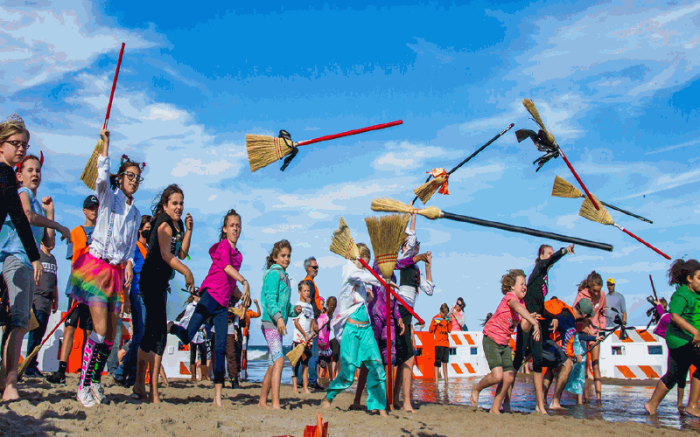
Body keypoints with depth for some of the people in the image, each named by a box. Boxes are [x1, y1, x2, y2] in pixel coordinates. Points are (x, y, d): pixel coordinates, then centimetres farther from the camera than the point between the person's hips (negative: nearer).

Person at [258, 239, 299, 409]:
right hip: (270, 323, -10)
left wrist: (294, 310, 5)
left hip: (278, 325, 10)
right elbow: (270, 299, -18)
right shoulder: (274, 273, -7)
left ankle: (262, 401, 21)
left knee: (273, 365, 12)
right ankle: (276, 403, -23)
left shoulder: (284, 276, 21)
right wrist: (278, 317, -31)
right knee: (279, 360, -19)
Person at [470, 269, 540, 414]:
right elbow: (517, 307, -40)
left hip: (504, 343, 8)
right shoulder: (510, 296, -15)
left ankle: (495, 409, 17)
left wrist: (530, 320, -15)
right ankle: (477, 388, 11)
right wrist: (534, 322, -50)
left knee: (509, 378, 1)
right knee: (497, 376, -19)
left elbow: (525, 328, 6)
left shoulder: (522, 302, 10)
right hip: (491, 339, -8)